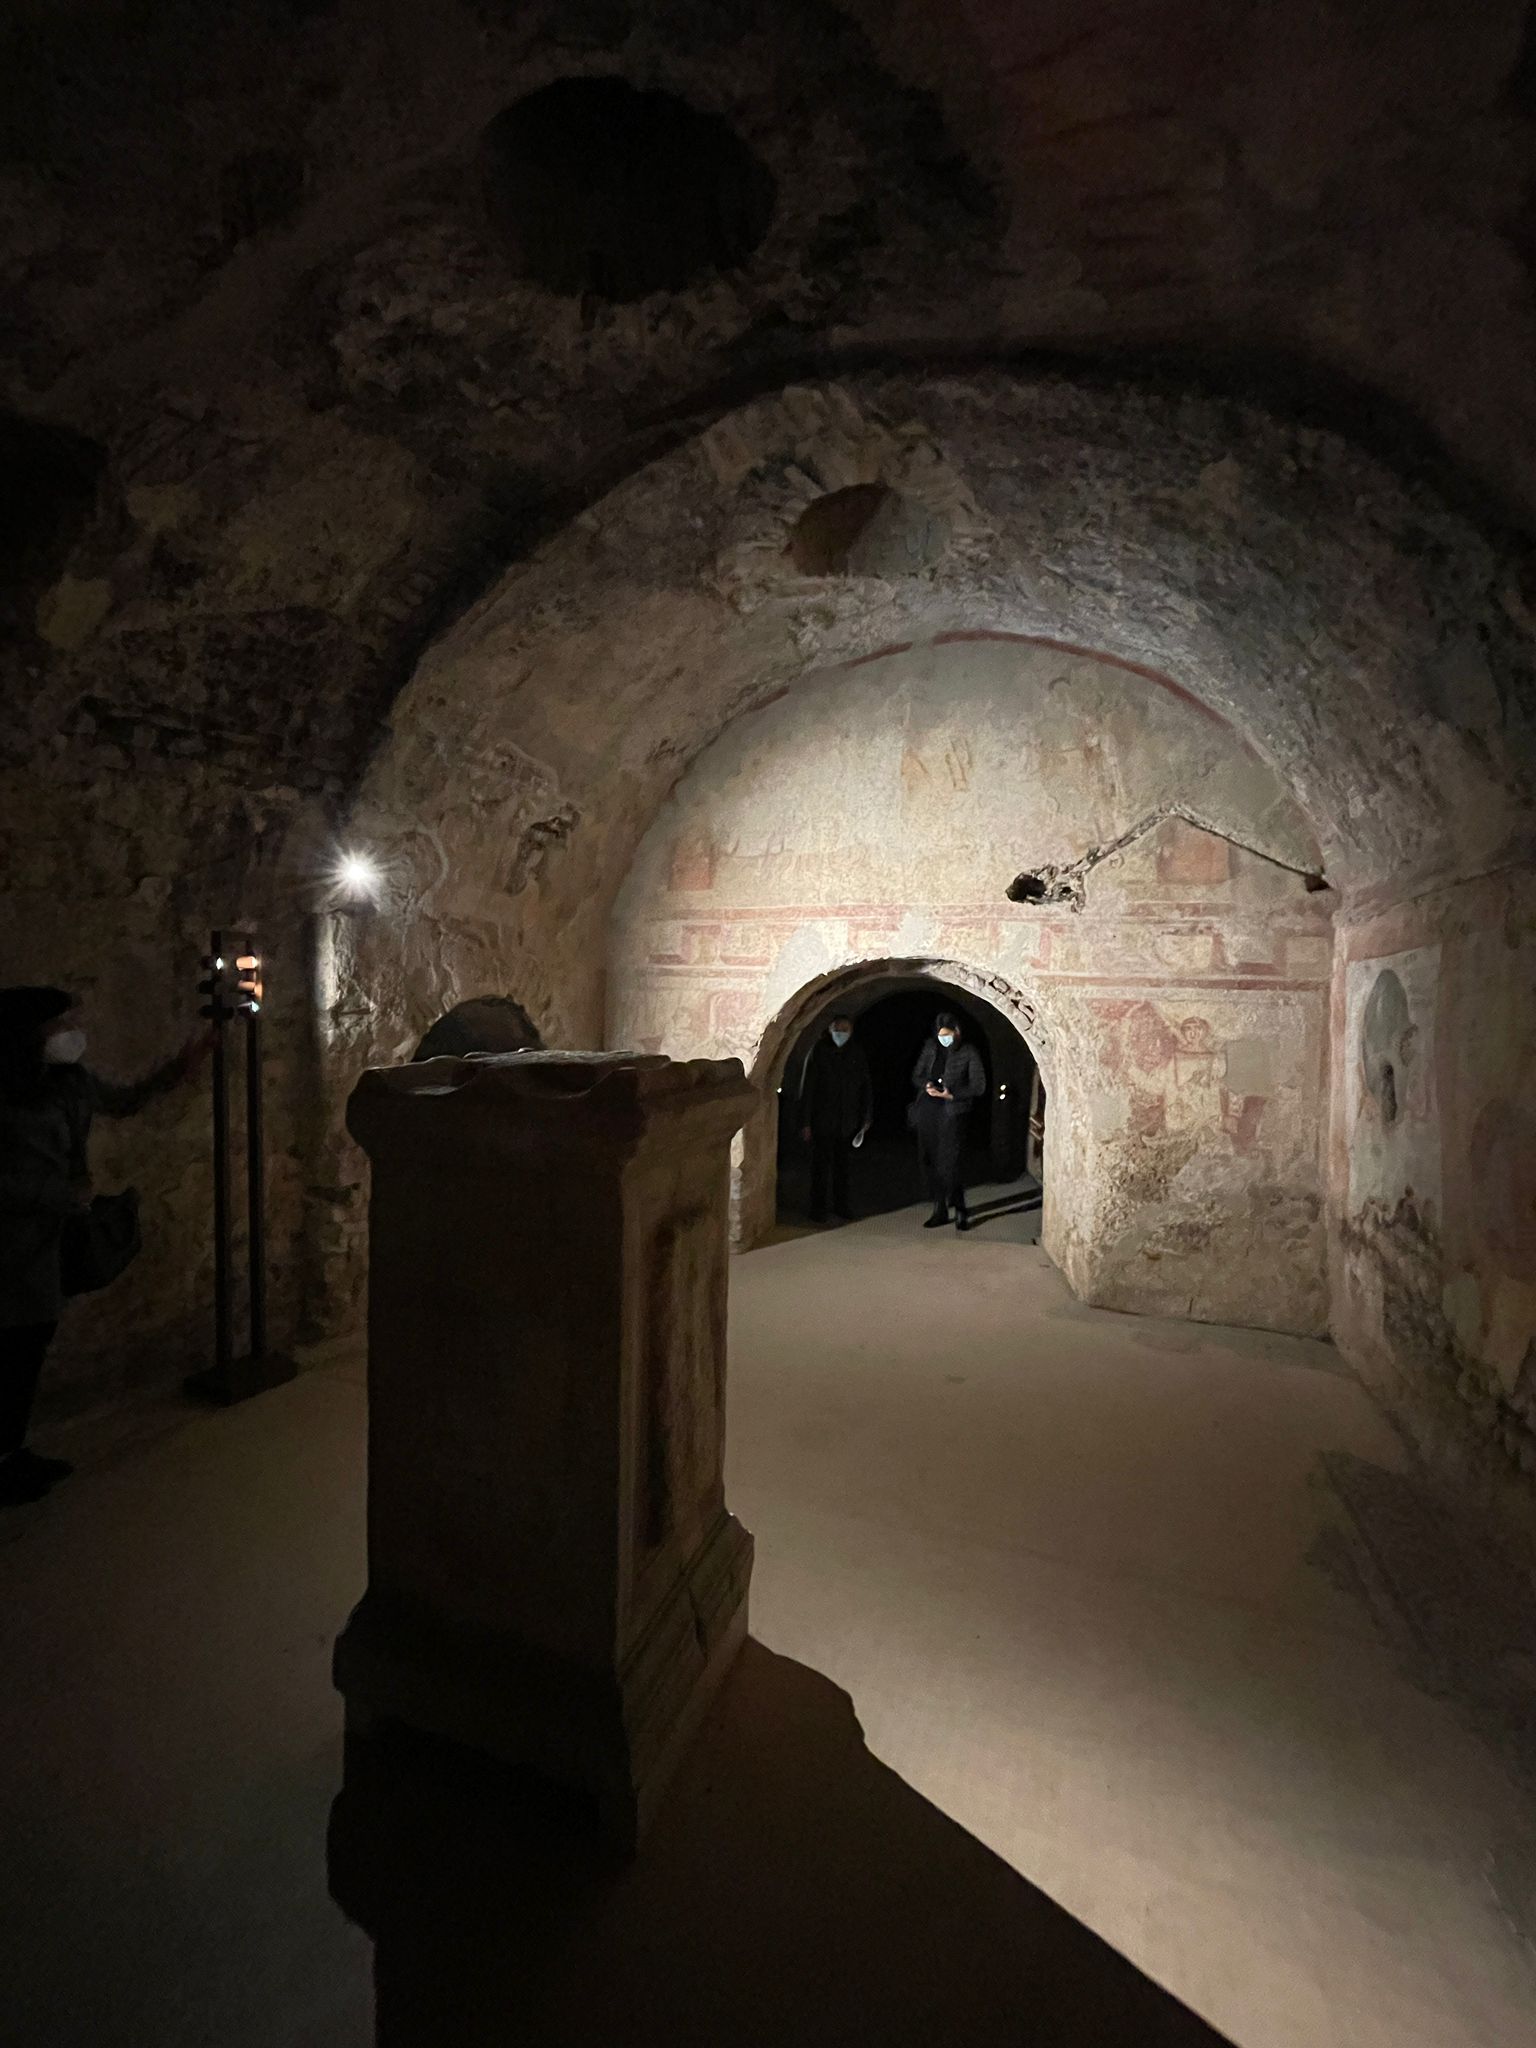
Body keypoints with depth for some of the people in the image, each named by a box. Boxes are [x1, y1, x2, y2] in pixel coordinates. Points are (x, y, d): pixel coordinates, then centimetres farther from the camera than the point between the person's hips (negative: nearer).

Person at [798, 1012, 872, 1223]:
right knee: (821, 1164, 3)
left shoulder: (856, 1053, 4)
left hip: (847, 1122, 3)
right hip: (822, 1120, -3)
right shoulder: (819, 1051, -7)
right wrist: (805, 1123, -10)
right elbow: (807, 1088, -7)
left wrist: (866, 1117, 7)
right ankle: (818, 1208, 15)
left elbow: (865, 1087, 10)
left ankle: (841, 1205, 25)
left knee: (842, 1164, 12)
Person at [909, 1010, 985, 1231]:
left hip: (952, 1113, -5)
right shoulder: (930, 1048, 10)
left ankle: (959, 1210, 7)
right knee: (929, 1161, 6)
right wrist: (926, 1085, -7)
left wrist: (953, 1095, -16)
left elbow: (979, 1086, -4)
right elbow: (916, 1075, 16)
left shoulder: (969, 1053, -2)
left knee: (951, 1162, -7)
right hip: (927, 1111, 5)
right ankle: (940, 1210, 16)